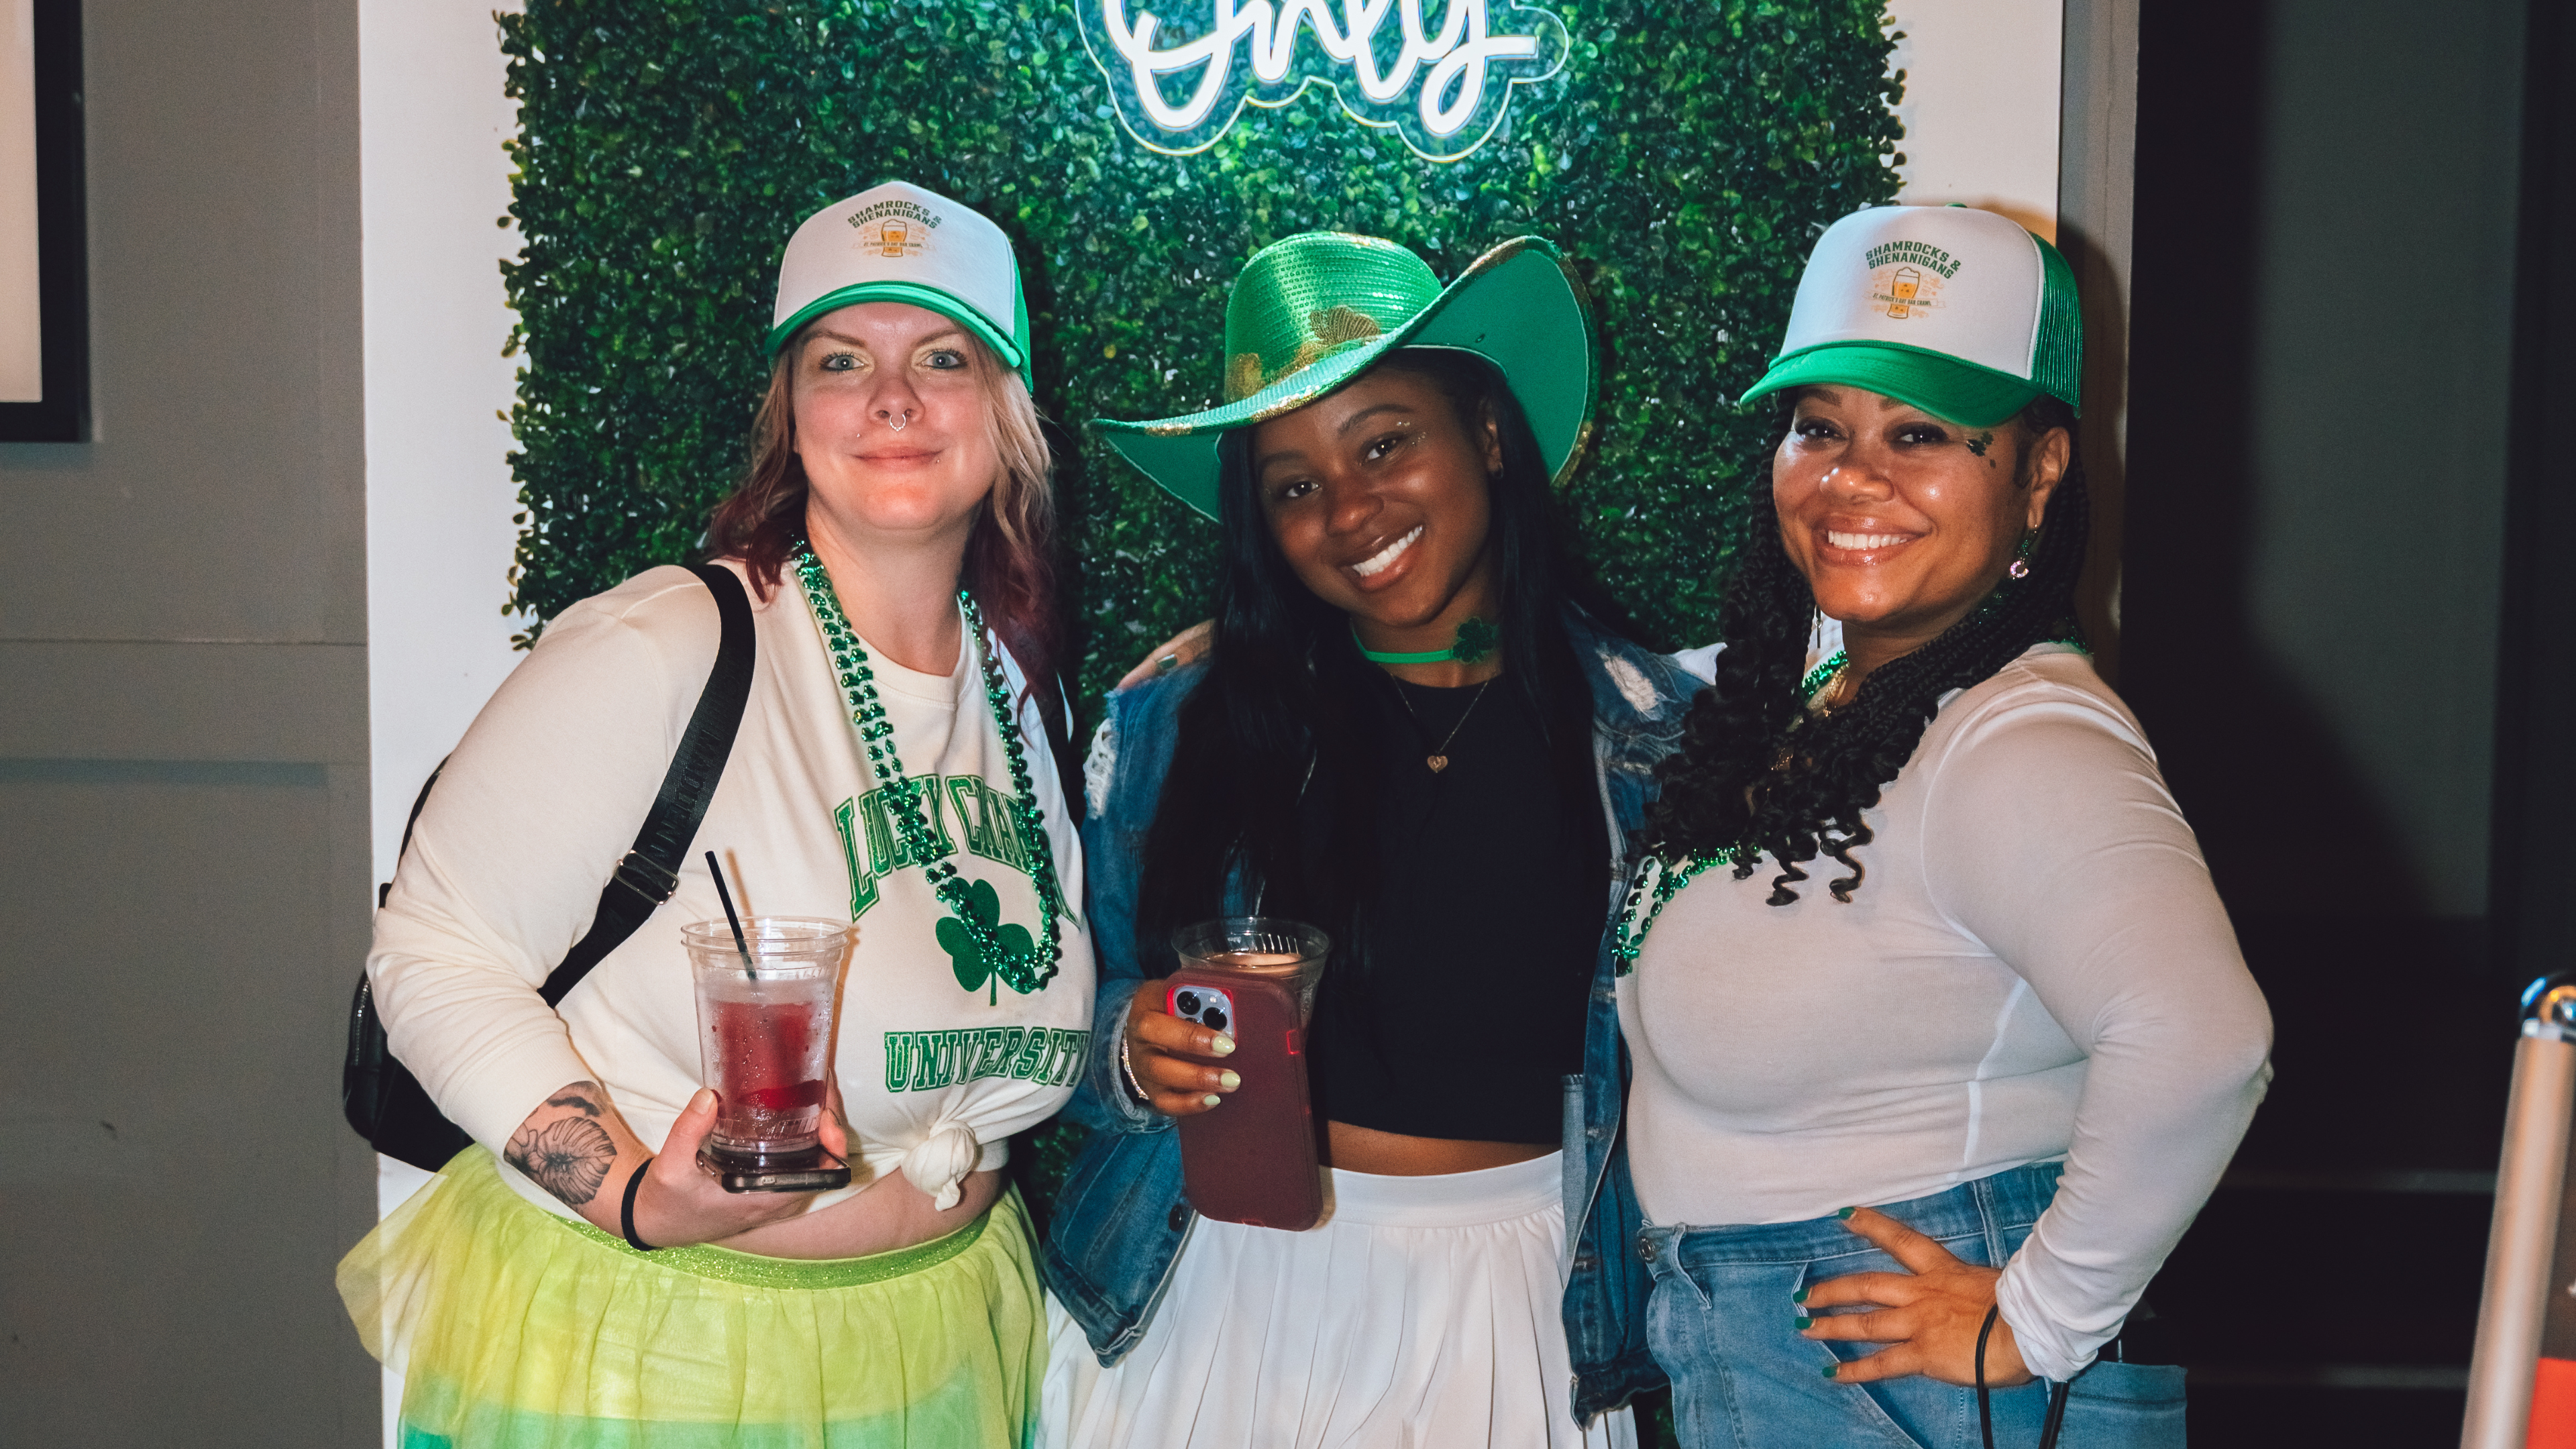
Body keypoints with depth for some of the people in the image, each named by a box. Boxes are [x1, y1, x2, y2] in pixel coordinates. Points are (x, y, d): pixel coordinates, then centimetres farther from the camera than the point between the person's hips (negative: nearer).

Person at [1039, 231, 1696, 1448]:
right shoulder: (1171, 729, -4)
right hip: (1215, 1285, 1)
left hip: (1514, 1297, 0)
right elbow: (1074, 1016, 2)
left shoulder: (1647, 733, -4)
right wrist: (1137, 1055, -18)